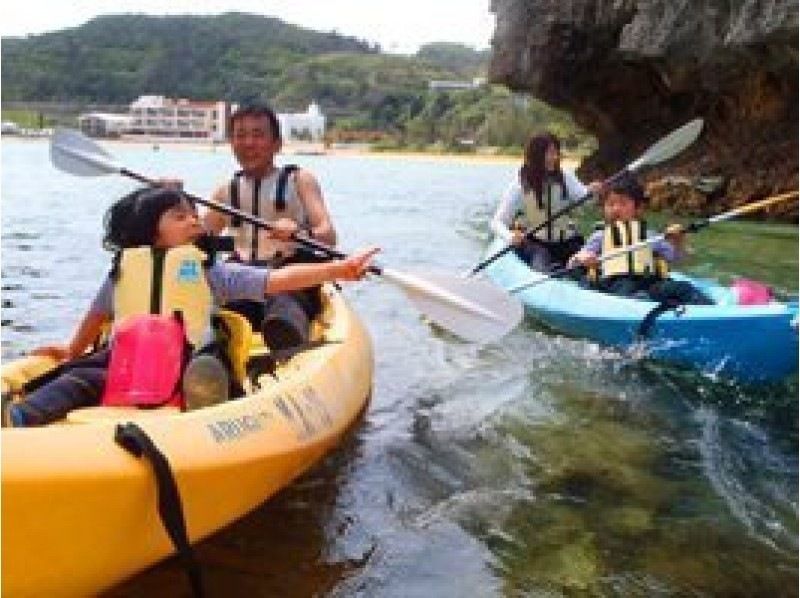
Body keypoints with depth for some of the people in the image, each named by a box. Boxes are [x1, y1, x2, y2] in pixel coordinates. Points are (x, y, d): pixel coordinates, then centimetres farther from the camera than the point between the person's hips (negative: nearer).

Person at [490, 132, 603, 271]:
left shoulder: (565, 178, 3)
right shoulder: (521, 184, -7)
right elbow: (497, 222, -11)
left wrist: (591, 191, -39)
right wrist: (510, 237, -32)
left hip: (566, 241, 4)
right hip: (534, 243, -4)